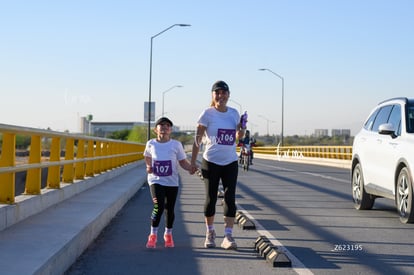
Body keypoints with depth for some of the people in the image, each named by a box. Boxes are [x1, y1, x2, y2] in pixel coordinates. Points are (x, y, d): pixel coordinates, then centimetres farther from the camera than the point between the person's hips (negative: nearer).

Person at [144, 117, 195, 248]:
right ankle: (153, 235, -1)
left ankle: (168, 234, 32)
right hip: (156, 180, -1)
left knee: (169, 209, 10)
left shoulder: (176, 145, -5)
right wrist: (148, 166, 3)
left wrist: (190, 167, -21)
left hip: (172, 182, 1)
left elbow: (183, 161, -2)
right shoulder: (151, 144, -1)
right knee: (159, 207, -17)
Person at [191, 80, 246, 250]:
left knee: (230, 198, -6)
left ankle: (228, 236, -6)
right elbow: (198, 138, -6)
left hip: (230, 162, 3)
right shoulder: (208, 113, -6)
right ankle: (210, 232, 26)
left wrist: (241, 133, -6)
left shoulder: (234, 113, 5)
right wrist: (193, 161, -10)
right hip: (211, 161, -3)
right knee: (211, 198, 7)